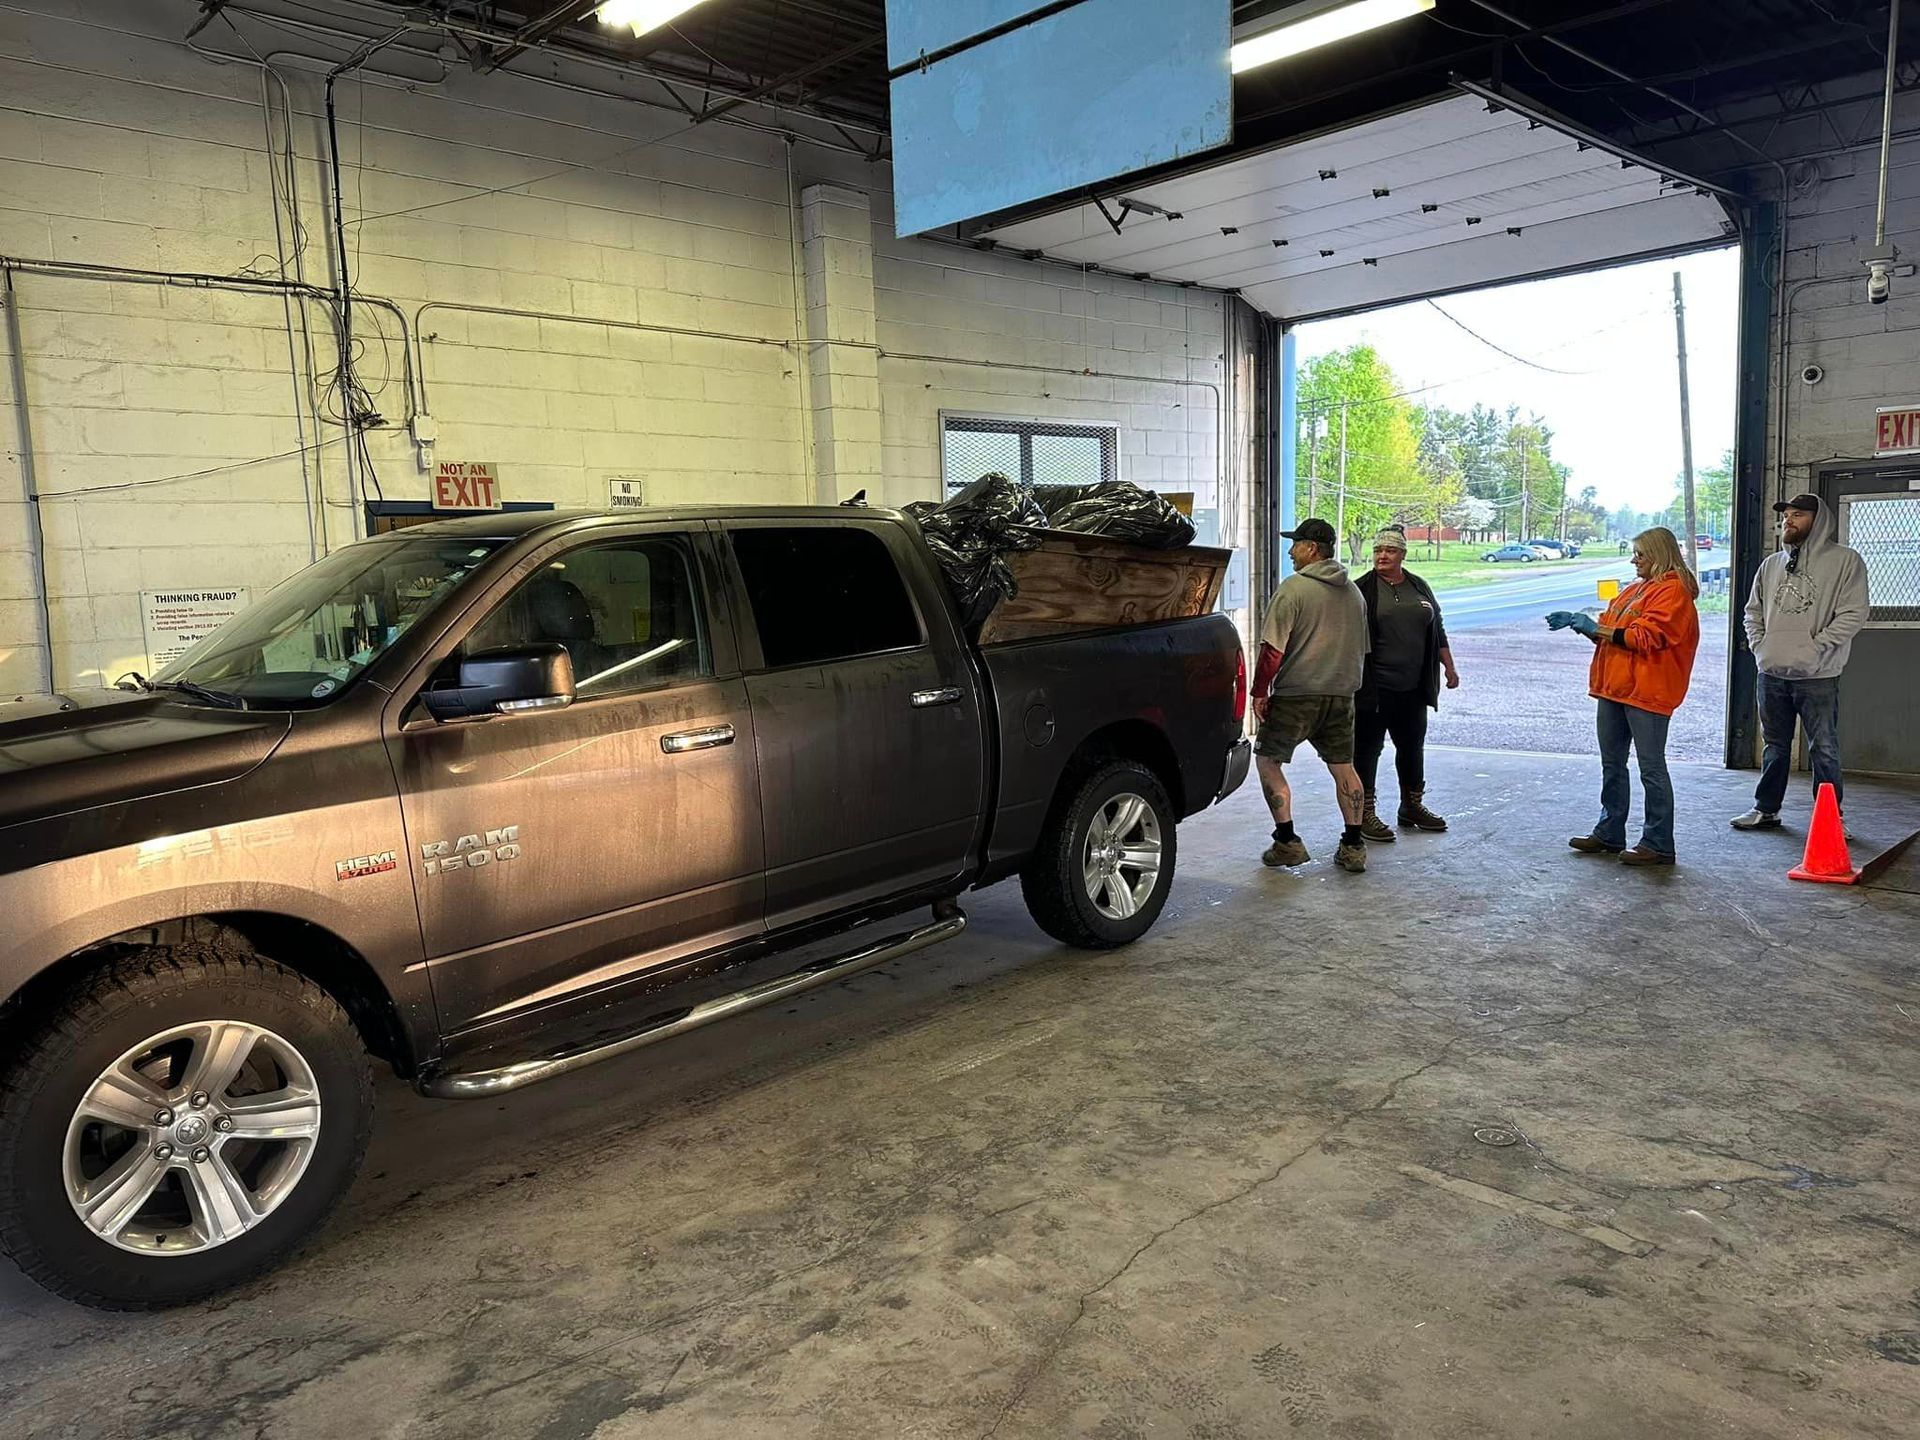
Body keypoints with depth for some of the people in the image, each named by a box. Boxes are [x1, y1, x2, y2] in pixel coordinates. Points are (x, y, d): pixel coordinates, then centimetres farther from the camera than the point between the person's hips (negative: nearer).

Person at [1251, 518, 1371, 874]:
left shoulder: (1293, 587, -12)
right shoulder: (1353, 592, 13)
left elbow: (1272, 648, -16)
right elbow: (1362, 648, 20)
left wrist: (1260, 691, -8)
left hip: (1296, 695, -7)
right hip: (1341, 695, 7)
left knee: (1269, 762, 5)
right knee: (1343, 766, 13)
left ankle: (1287, 841, 1)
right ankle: (1353, 846, 15)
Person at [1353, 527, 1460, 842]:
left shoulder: (1419, 587, 12)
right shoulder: (1363, 589, -5)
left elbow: (1437, 631, 19)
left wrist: (1449, 668, 17)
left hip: (1413, 687, 6)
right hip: (1374, 688, -6)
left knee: (1412, 745, 15)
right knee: (1367, 748, -2)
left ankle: (1412, 806, 29)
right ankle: (1365, 813, 4)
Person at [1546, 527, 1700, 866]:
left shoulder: (1672, 590, -11)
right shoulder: (1635, 589, 18)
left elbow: (1645, 637, -20)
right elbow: (1611, 631, 20)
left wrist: (1596, 628, -16)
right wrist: (1579, 622, 5)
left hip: (1646, 692, -10)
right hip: (1615, 688, 10)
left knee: (1651, 768, -3)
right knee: (1612, 764, 15)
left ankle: (1658, 844, 4)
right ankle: (1610, 834, 24)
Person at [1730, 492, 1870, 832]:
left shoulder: (1845, 561, -5)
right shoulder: (1772, 564, 12)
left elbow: (1853, 614, -11)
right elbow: (1753, 611, 19)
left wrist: (1815, 648, -16)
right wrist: (1760, 645, 5)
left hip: (1818, 677, -5)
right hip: (1772, 674, 5)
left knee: (1824, 749, 2)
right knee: (1774, 746, 14)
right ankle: (1766, 810, 23)